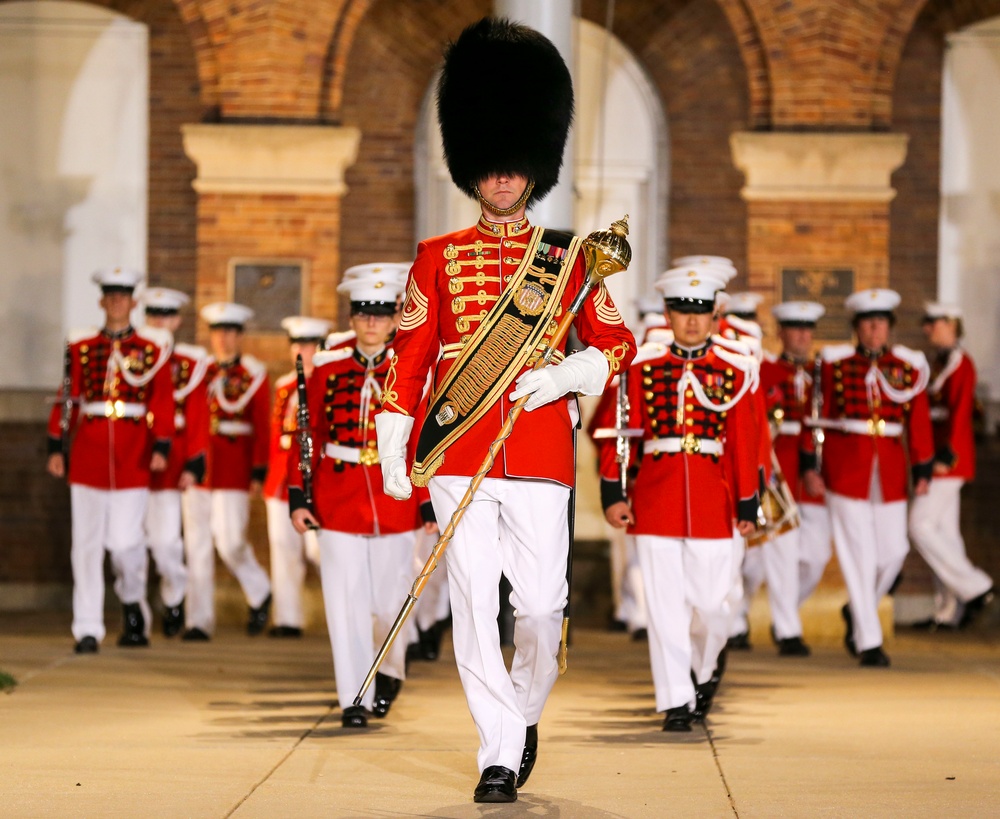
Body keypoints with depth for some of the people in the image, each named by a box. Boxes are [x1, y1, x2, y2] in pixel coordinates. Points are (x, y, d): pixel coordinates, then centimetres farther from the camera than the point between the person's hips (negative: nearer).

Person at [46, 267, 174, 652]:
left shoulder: (152, 348, 5)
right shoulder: (81, 346, 9)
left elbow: (162, 402, 0)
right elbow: (67, 400, 8)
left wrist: (161, 447, -10)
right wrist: (56, 448, 3)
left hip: (132, 458, -1)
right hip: (88, 456, 1)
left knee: (126, 541, -5)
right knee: (87, 544, -1)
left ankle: (133, 602, 25)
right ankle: (88, 630, 3)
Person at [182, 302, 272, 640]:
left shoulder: (253, 374, 3)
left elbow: (263, 427, 0)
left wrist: (259, 472, -7)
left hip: (234, 466, -3)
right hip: (199, 462, 3)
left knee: (230, 540, -10)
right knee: (198, 544, 1)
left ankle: (259, 593, 18)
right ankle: (199, 621, 4)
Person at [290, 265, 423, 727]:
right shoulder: (328, 369, 2)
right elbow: (308, 437, 3)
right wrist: (298, 497, -2)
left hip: (395, 500, 0)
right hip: (339, 504, 0)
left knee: (391, 599, 7)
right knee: (346, 602, -2)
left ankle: (391, 669, 35)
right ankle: (354, 699, 3)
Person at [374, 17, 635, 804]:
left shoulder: (566, 258, 8)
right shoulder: (439, 257, 9)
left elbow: (619, 343, 7)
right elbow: (410, 352, 8)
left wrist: (565, 376, -12)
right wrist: (393, 448, 1)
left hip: (540, 451, 0)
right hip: (458, 451, 0)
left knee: (542, 601, 0)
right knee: (474, 602, -4)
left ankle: (526, 712, 27)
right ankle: (499, 751, 1)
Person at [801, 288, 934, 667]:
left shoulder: (908, 366, 4)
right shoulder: (835, 363, -2)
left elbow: (919, 421, 5)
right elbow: (816, 417, -1)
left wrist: (922, 471, 1)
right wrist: (809, 466, -6)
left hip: (890, 470, 3)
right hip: (845, 469, -3)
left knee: (894, 550, 3)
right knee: (859, 555, -3)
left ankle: (857, 610, 29)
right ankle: (868, 642, 2)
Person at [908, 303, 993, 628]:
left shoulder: (961, 363, -12)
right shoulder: (939, 363, 16)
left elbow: (961, 411, -19)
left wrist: (947, 454, -24)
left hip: (948, 457, -10)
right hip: (938, 458, 10)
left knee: (921, 527, -12)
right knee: (944, 531, 9)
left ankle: (975, 587, -8)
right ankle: (949, 611, 10)